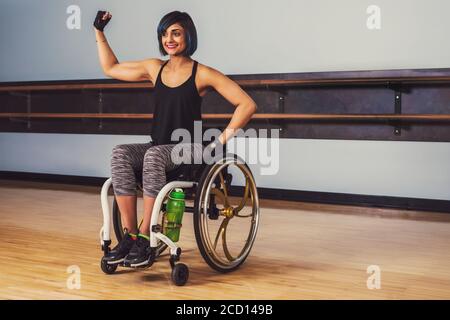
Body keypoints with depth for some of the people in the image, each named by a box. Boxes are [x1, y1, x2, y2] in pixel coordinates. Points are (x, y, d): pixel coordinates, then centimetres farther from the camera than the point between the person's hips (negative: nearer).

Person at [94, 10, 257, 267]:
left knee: (154, 156, -37)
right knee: (120, 154, -26)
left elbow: (247, 105, -7)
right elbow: (111, 68, 27)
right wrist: (99, 32, 25)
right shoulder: (154, 68, 14)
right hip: (158, 148, 5)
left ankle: (144, 238, -33)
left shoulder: (202, 74, -2)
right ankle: (129, 235, -28)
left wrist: (221, 140, -12)